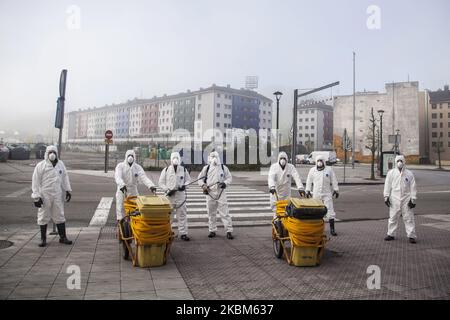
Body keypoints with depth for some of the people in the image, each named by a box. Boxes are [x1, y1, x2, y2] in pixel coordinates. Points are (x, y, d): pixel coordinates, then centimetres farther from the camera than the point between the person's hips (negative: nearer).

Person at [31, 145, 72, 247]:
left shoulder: (60, 164, 8)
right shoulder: (40, 166, -6)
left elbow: (65, 177, 16)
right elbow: (35, 182, -6)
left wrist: (67, 190, 9)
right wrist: (36, 197, -10)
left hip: (57, 196, 4)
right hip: (44, 196, -3)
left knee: (59, 216, 9)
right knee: (43, 217, 6)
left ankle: (63, 237, 18)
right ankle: (43, 238, 18)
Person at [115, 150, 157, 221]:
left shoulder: (138, 167, 3)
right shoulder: (120, 166, -2)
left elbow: (144, 177, -10)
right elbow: (118, 176, -20)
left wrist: (151, 185, -29)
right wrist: (122, 185, -41)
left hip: (133, 192, 2)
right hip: (122, 191, -1)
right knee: (120, 208, -1)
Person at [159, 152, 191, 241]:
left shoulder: (184, 170, 8)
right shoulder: (166, 170, 4)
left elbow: (188, 180, 15)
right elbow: (161, 182, 5)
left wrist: (184, 185, -6)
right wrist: (167, 190, -9)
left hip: (181, 195, 1)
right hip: (169, 195, -1)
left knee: (182, 215, 2)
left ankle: (183, 233, 9)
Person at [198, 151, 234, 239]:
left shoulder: (223, 167, 6)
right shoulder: (206, 168, 7)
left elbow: (229, 178, 10)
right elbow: (200, 179, 13)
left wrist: (225, 183, -9)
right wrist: (203, 185, -5)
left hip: (221, 192, -1)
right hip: (210, 193, 1)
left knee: (224, 212, -6)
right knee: (211, 213, 9)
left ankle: (229, 231, -2)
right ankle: (212, 230, 21)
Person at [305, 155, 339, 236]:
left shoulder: (329, 169, 3)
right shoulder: (312, 170, 7)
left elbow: (334, 181, 8)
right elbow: (309, 181, 12)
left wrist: (336, 190, 6)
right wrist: (308, 190, 9)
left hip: (327, 194, -1)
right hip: (316, 194, 1)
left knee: (330, 211, -5)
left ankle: (332, 229, 0)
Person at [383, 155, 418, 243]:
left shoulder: (409, 174, 3)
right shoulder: (391, 173, 5)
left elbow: (413, 187, 4)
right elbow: (387, 185, 6)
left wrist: (413, 199, -1)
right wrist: (386, 197, 1)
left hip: (406, 199, -1)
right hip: (394, 199, 1)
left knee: (408, 218, 0)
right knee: (393, 217, 8)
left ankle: (411, 236, 7)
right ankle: (391, 234, 19)